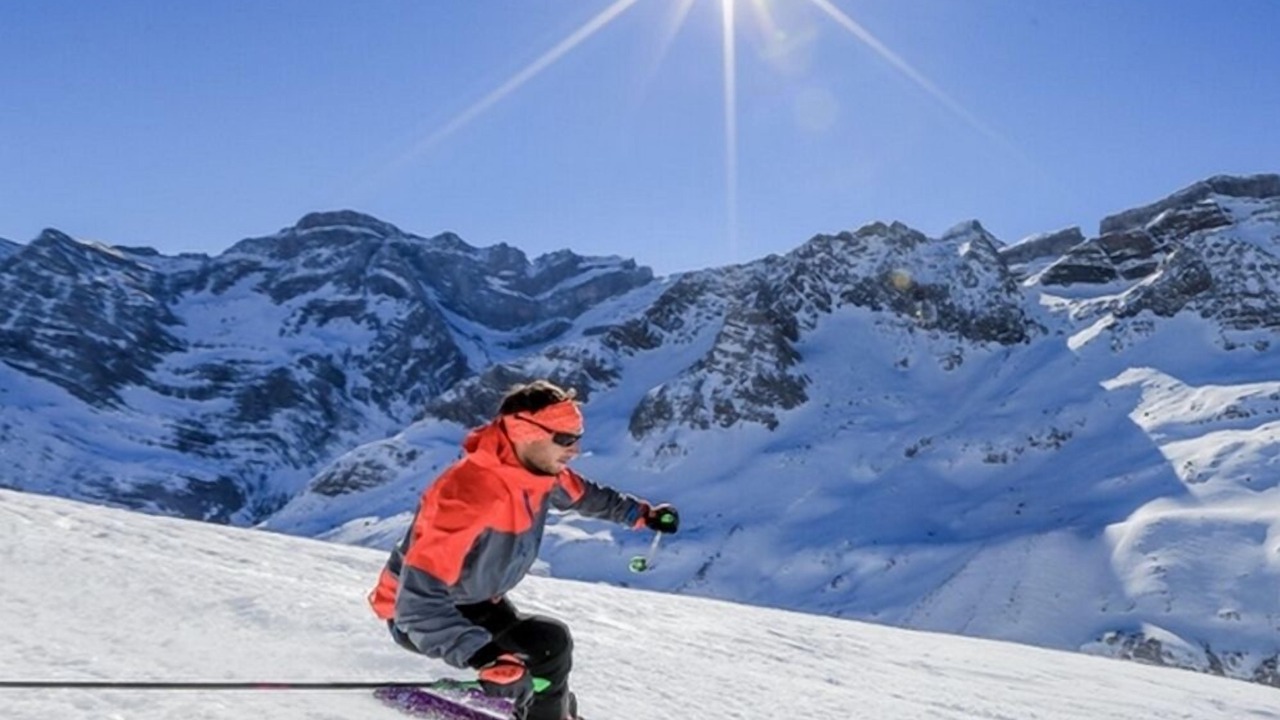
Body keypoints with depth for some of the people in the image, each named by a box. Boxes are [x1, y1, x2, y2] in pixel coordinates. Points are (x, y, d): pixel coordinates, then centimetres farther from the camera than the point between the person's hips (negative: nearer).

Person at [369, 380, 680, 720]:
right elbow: (418, 600, -41)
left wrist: (640, 513, 16)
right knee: (549, 644, -20)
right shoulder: (470, 494, -38)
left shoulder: (538, 469, -13)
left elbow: (581, 494, 12)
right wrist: (482, 655, -51)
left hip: (477, 602, 8)